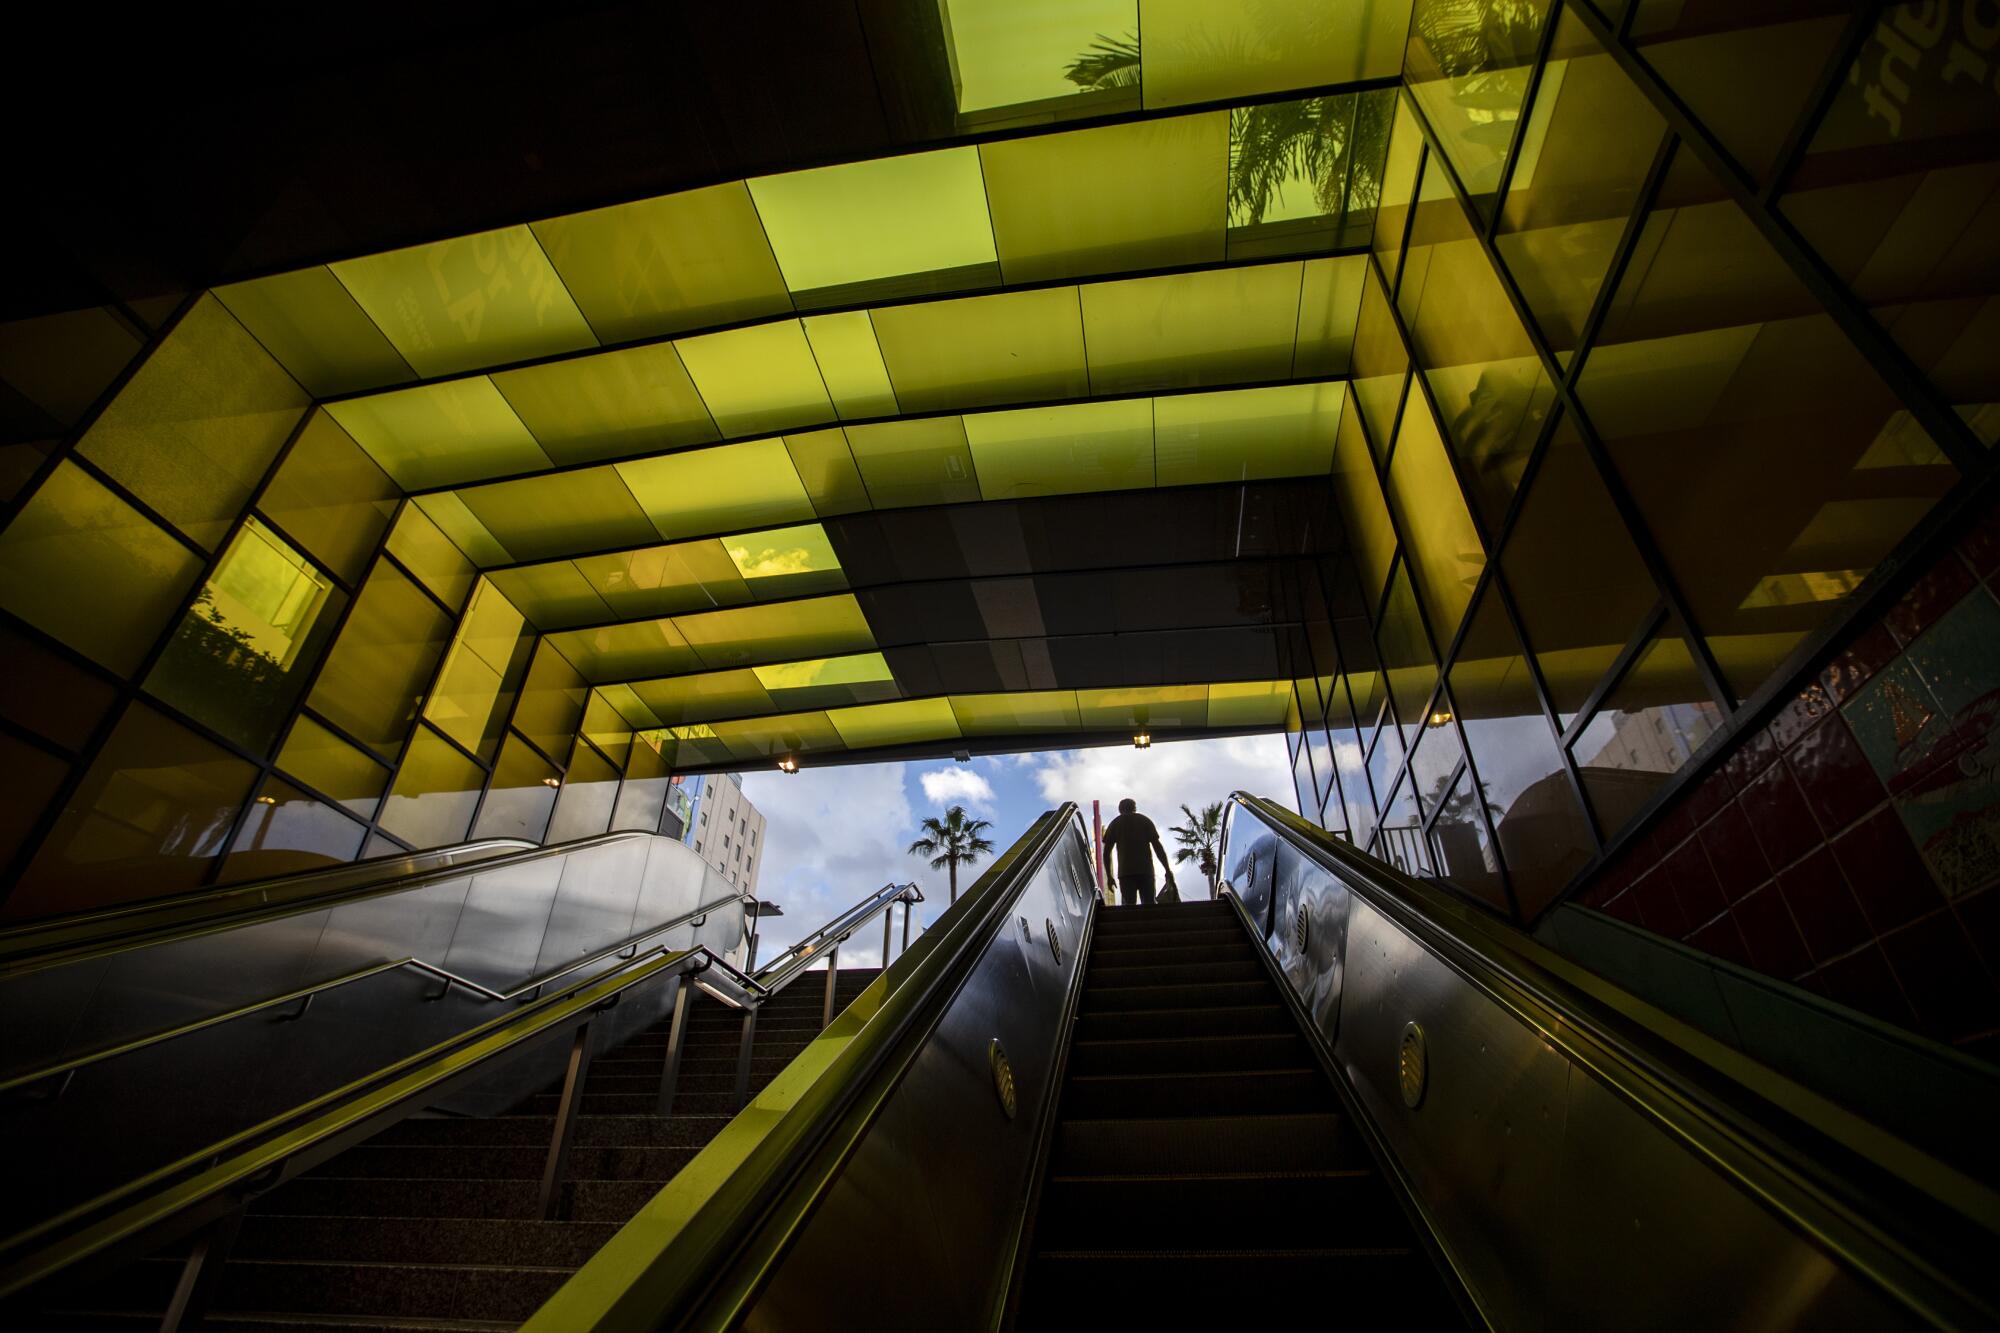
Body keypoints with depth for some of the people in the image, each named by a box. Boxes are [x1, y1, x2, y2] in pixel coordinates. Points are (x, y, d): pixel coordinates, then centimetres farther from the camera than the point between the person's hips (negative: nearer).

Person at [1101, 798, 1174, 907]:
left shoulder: (1114, 824, 12)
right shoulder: (1145, 821, 11)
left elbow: (1106, 852, 7)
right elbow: (1157, 847, 3)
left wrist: (1109, 876, 12)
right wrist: (1168, 870, 5)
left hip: (1126, 872, 0)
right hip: (1146, 870, 0)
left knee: (1129, 907, 1)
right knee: (1149, 906, 3)